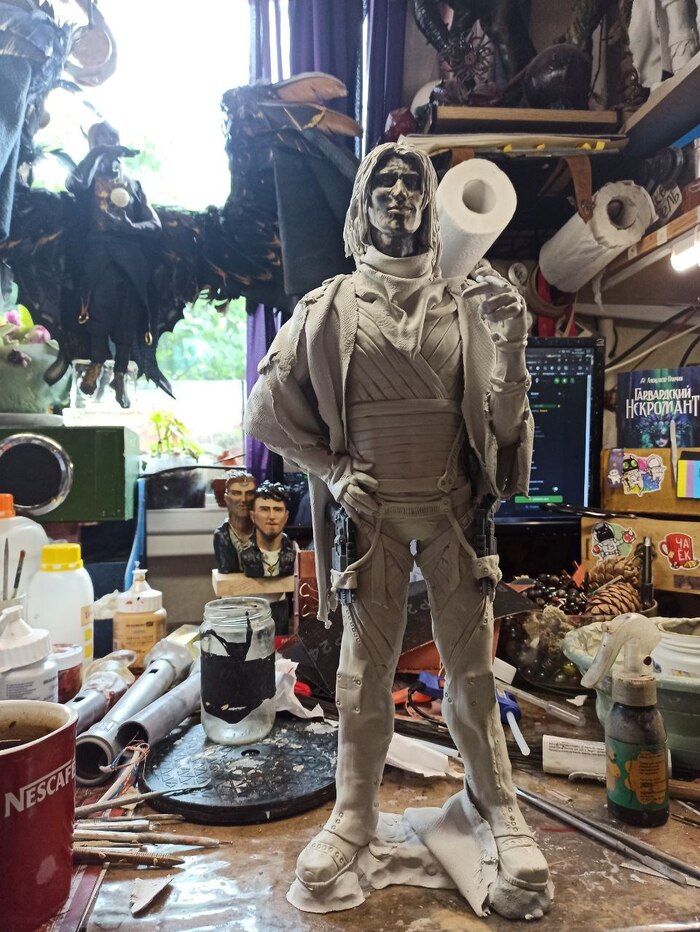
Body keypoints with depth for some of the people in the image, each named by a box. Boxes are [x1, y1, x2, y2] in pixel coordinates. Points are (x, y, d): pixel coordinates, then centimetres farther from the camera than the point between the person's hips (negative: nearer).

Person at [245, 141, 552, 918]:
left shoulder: (465, 302, 3)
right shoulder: (329, 307, 1)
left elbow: (502, 420, -2)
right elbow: (267, 408, 5)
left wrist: (510, 343, -18)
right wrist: (329, 468, -5)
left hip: (453, 510, 1)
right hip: (372, 513, 0)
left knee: (472, 664, 8)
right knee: (364, 667, 8)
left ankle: (498, 805, 27)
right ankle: (354, 814, 26)